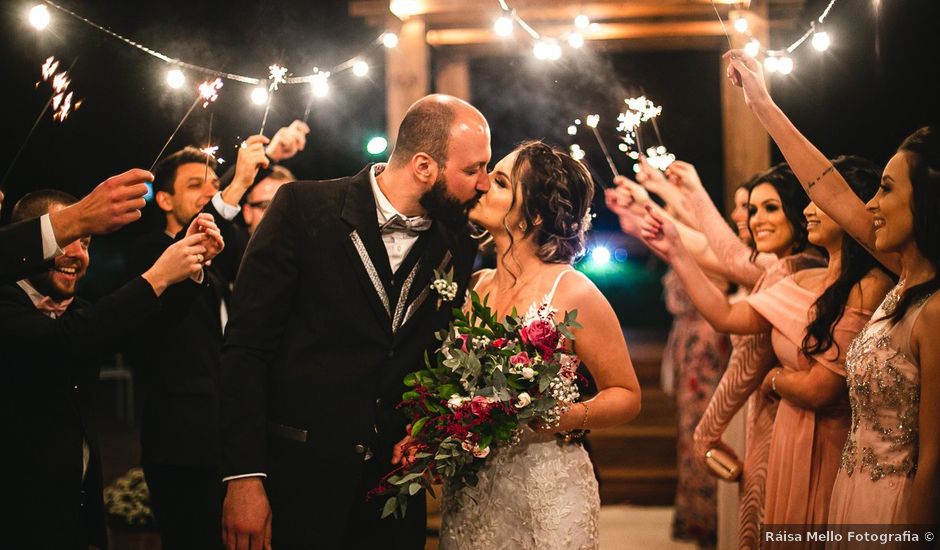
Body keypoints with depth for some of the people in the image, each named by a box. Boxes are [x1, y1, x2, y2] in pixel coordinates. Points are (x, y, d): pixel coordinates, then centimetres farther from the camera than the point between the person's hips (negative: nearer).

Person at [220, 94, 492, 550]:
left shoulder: (456, 245, 3)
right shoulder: (303, 208, -9)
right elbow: (246, 345, -10)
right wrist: (243, 477, -16)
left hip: (397, 486, 4)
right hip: (303, 478, -4)